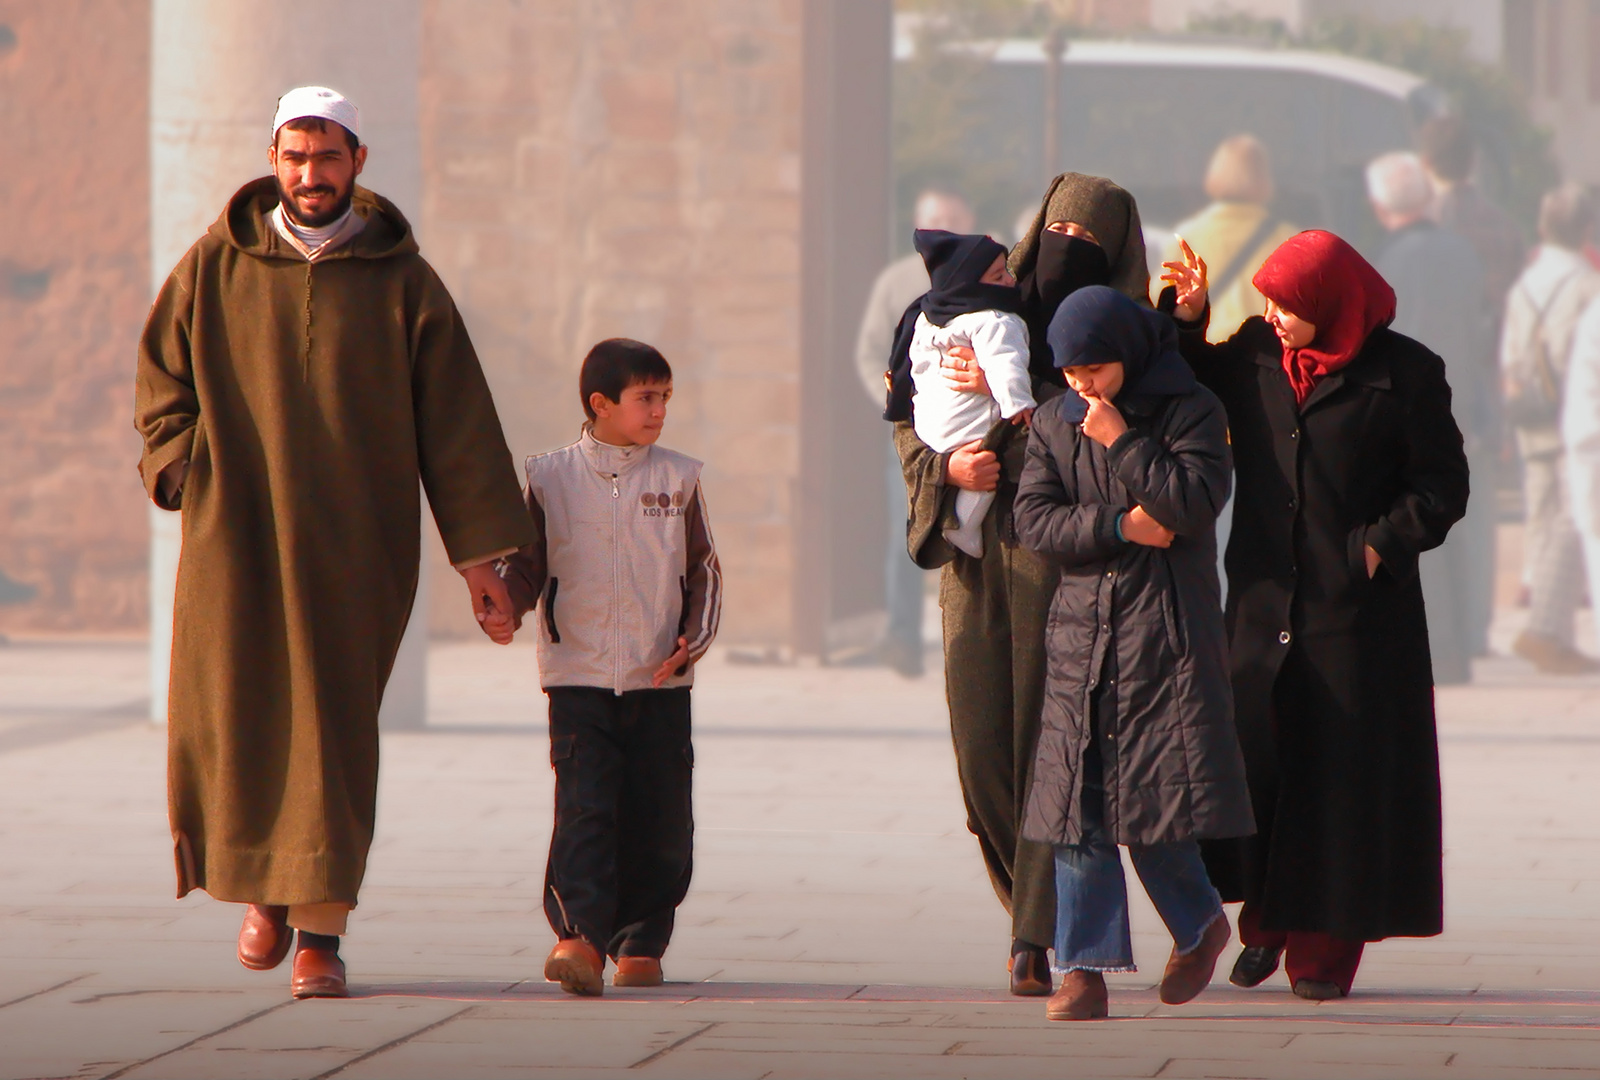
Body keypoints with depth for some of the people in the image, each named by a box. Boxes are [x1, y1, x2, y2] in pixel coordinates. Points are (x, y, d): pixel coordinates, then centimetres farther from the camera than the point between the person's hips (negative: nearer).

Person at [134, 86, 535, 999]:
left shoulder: (402, 281, 2)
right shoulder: (214, 269, 4)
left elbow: (458, 424, 2)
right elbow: (162, 379, 16)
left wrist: (481, 549, -2)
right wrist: (185, 473, -1)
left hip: (353, 546, -1)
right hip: (235, 540, 1)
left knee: (334, 733, -6)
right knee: (231, 722, -1)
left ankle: (321, 930, -3)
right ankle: (263, 889, 24)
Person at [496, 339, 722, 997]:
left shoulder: (678, 480, 7)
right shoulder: (551, 478, 4)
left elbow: (704, 570, 12)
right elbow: (527, 565, 10)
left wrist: (695, 636, -3)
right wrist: (505, 606, -10)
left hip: (661, 678, 2)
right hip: (579, 676, -2)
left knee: (658, 817, 2)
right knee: (583, 807, -14)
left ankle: (640, 942, 14)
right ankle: (581, 935, -20)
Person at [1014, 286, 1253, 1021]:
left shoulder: (1190, 410, -1)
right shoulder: (1054, 422, 10)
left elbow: (1196, 499, -14)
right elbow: (1034, 520, 2)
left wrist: (1123, 443, -14)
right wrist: (1118, 526, -11)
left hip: (1166, 628, -4)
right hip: (1080, 628, 4)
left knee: (1153, 796, -7)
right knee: (1076, 801, -3)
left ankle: (1199, 924, 20)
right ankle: (1085, 967, -2)